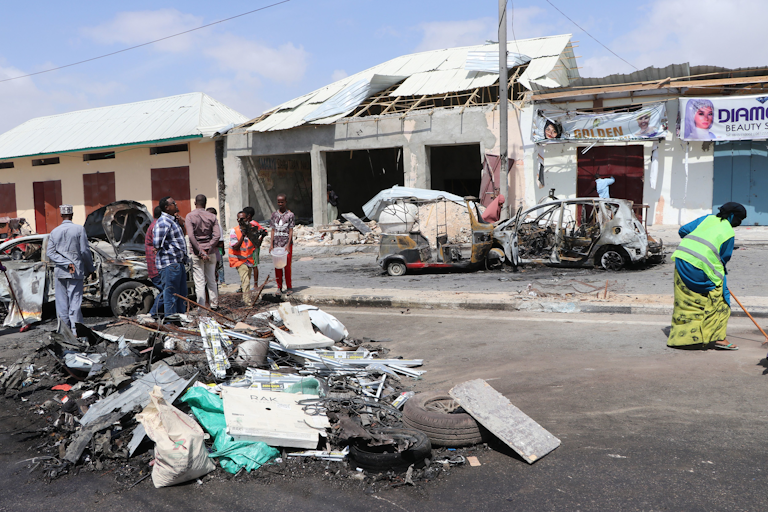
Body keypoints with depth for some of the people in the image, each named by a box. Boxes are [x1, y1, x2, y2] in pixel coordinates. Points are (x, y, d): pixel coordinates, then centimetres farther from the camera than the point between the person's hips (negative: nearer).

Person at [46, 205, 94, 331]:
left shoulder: (54, 232, 6)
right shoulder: (79, 229, -5)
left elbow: (50, 253, -1)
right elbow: (85, 251, -6)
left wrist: (66, 263, -8)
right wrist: (90, 268, 4)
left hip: (60, 272, 3)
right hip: (76, 272, -3)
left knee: (62, 302, 9)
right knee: (75, 301, -2)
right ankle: (75, 329, -3)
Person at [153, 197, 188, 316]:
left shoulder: (173, 220, 17)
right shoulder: (162, 222, -14)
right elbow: (157, 244, -22)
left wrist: (180, 222, 15)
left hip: (179, 263, 10)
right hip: (170, 264, -10)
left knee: (182, 295, 16)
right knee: (171, 295, -3)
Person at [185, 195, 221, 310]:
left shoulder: (190, 216, -6)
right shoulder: (212, 216, 2)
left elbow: (191, 236, -16)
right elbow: (217, 235, -8)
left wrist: (200, 252, -14)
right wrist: (208, 250, -9)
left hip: (197, 253, -3)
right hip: (211, 253, 3)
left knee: (199, 282, 0)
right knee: (211, 280, 13)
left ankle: (202, 308, 1)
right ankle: (214, 305, 19)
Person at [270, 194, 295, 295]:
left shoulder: (290, 215, -1)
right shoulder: (274, 214, 9)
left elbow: (291, 231, -5)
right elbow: (273, 230, 10)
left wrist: (288, 245, -13)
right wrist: (271, 244, 3)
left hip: (287, 244, -3)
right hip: (276, 244, 3)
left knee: (287, 266, -1)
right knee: (277, 266, 4)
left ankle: (289, 287, 9)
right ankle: (279, 287, 13)